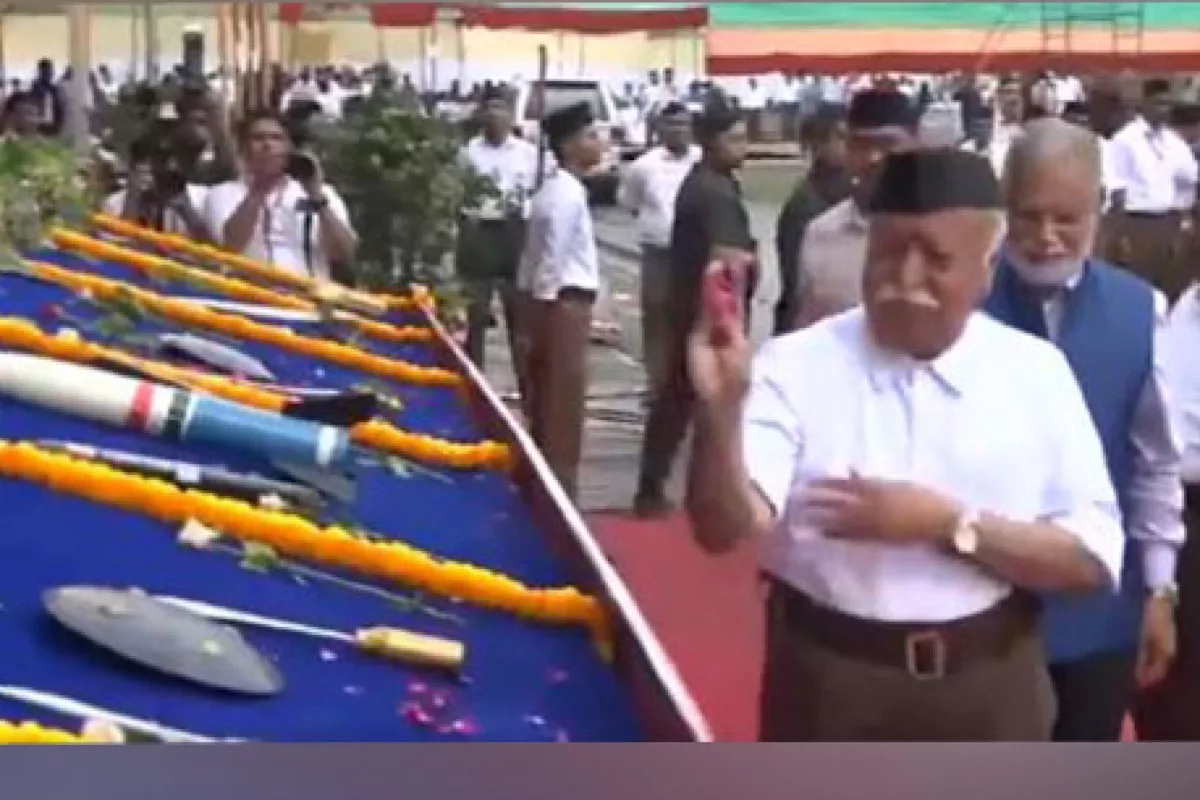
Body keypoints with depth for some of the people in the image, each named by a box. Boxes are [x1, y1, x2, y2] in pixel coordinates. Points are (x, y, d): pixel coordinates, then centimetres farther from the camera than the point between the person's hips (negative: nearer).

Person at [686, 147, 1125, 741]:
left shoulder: (1036, 373, -2)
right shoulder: (796, 364, -7)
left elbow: (1093, 557, -6)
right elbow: (725, 529, -19)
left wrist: (947, 523, -17)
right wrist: (723, 407, -35)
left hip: (986, 691, 2)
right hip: (828, 684, -1)